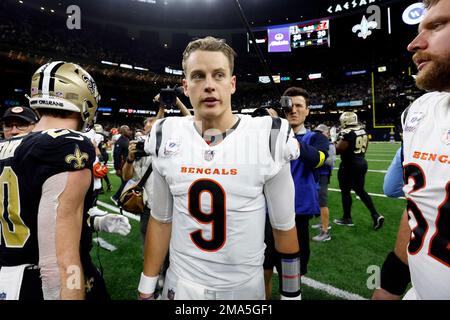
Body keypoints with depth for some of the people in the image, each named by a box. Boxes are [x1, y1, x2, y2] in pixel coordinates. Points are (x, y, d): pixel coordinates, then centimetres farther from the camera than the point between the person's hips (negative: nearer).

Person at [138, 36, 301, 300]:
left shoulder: (267, 138, -16)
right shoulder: (167, 138, -8)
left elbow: (284, 227, -7)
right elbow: (161, 220, 2)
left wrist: (291, 294, 1)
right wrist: (146, 290, 6)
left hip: (244, 286, -1)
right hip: (180, 284, 2)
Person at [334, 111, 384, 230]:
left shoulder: (347, 133, -19)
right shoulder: (363, 131, 7)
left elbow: (337, 150, -17)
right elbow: (364, 148, 15)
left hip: (349, 165, -8)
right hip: (362, 163, 9)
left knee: (345, 192, 6)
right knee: (360, 191, 17)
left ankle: (347, 219, 18)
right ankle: (376, 215, 13)